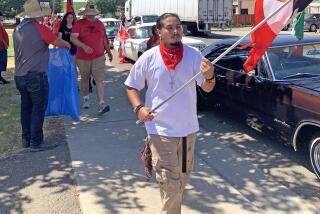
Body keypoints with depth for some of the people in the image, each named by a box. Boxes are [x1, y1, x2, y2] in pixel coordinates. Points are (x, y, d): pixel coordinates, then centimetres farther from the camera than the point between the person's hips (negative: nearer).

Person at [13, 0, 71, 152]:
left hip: (19, 76, 7)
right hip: (36, 76, -7)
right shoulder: (39, 28, -12)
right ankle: (35, 143, 3)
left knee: (26, 107, 15)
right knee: (38, 108, 1)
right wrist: (67, 45, 16)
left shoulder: (18, 29, 9)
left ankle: (26, 140, 23)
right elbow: (58, 43, -5)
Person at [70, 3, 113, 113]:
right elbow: (73, 38, -14)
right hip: (83, 58, -1)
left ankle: (101, 104, -12)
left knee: (99, 80, -8)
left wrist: (108, 51, 23)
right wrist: (84, 46, -30)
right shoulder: (79, 23, -5)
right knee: (85, 79, 16)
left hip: (99, 57, 1)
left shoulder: (100, 24, 7)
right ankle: (85, 98, 36)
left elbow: (104, 38, 19)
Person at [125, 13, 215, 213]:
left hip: (188, 128, 4)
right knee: (170, 184, -4)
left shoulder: (194, 55, -7)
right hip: (161, 130, -3)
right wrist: (139, 108, -17)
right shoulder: (148, 58, -9)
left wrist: (209, 76, -33)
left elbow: (207, 88, -10)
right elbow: (131, 87, 1)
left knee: (183, 176, 23)